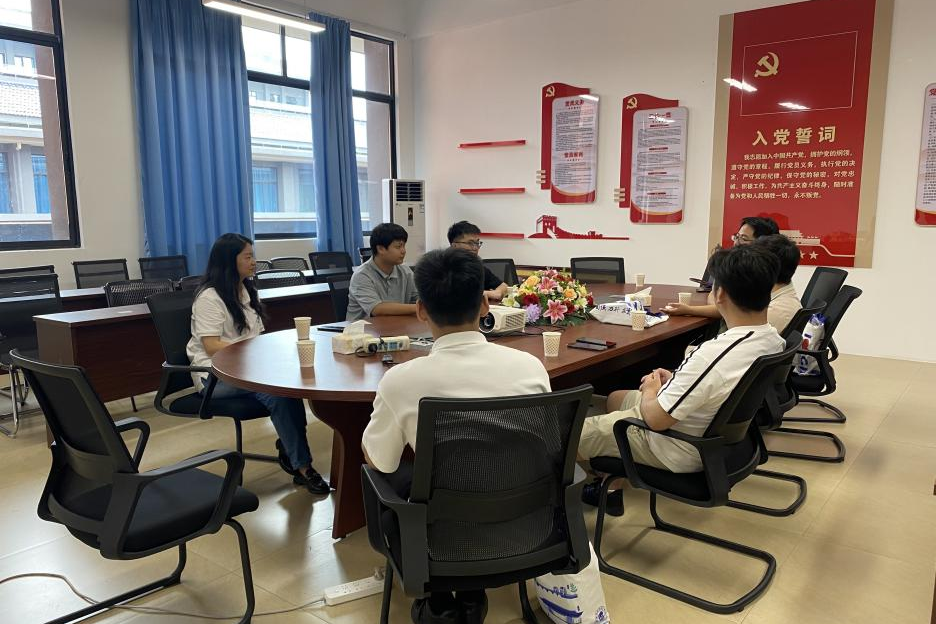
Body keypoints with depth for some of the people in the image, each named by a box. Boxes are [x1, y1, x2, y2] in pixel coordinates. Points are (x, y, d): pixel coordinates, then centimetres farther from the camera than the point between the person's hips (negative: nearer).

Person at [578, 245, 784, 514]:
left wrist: (651, 390, -6)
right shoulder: (775, 341, -10)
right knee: (616, 398, 27)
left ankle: (601, 485, 29)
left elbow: (655, 418, -25)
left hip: (681, 451, -8)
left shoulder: (714, 354, -36)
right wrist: (675, 380, 5)